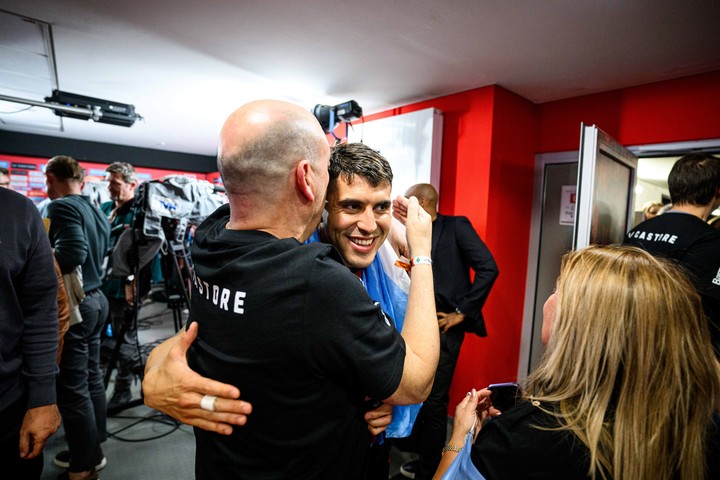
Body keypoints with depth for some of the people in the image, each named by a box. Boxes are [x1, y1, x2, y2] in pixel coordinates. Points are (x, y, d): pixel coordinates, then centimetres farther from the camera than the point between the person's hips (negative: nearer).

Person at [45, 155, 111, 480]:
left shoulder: (61, 207, -13)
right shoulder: (96, 211, 12)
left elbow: (73, 252, -27)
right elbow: (99, 255, 11)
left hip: (74, 303, -9)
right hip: (95, 298, 9)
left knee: (72, 388, 3)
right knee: (91, 378, 18)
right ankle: (91, 449, 34)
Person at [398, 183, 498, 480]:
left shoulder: (456, 226, -6)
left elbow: (488, 268, -14)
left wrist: (462, 312, -13)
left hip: (443, 326, -6)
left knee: (433, 399, 4)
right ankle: (415, 446, 44)